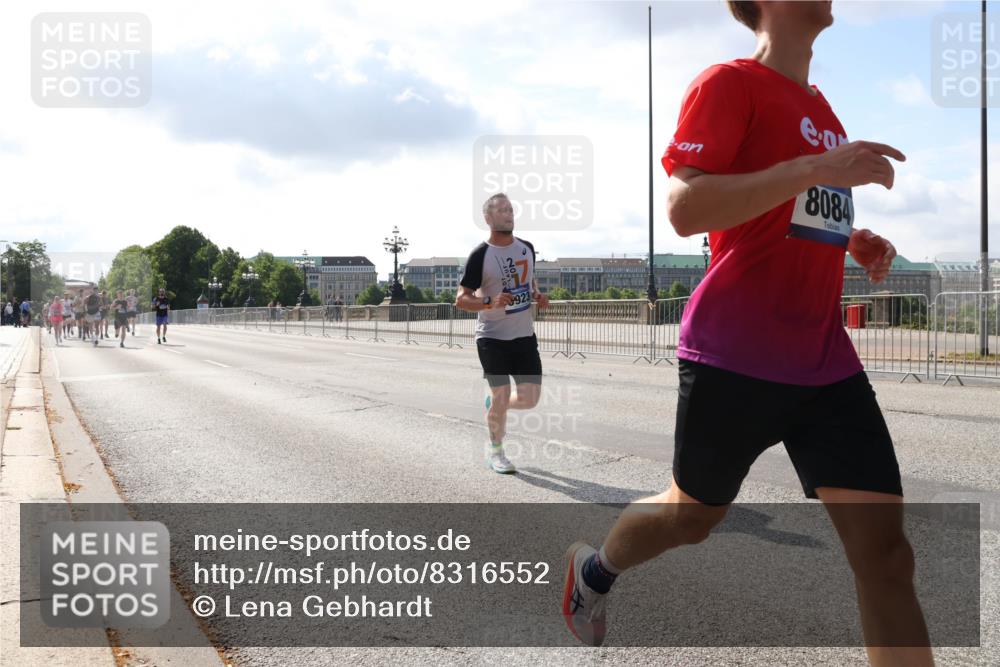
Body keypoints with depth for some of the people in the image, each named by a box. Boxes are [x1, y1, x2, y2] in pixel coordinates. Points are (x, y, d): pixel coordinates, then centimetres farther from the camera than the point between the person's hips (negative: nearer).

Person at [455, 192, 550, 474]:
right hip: (493, 337, -5)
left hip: (525, 335, 5)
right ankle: (495, 450, 23)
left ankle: (494, 406, 36)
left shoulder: (527, 248, 7)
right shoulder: (480, 255, -11)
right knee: (501, 395, -2)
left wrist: (538, 296, 3)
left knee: (530, 398, 3)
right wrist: (490, 302, -27)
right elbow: (460, 299, -11)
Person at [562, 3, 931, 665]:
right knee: (694, 513, 12)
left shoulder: (820, 107, 18)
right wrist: (813, 167, -24)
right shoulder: (730, 83, -6)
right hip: (736, 357, -6)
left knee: (883, 544, -2)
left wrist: (852, 240, 11)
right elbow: (685, 210, -18)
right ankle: (594, 569, 43)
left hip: (825, 360, 7)